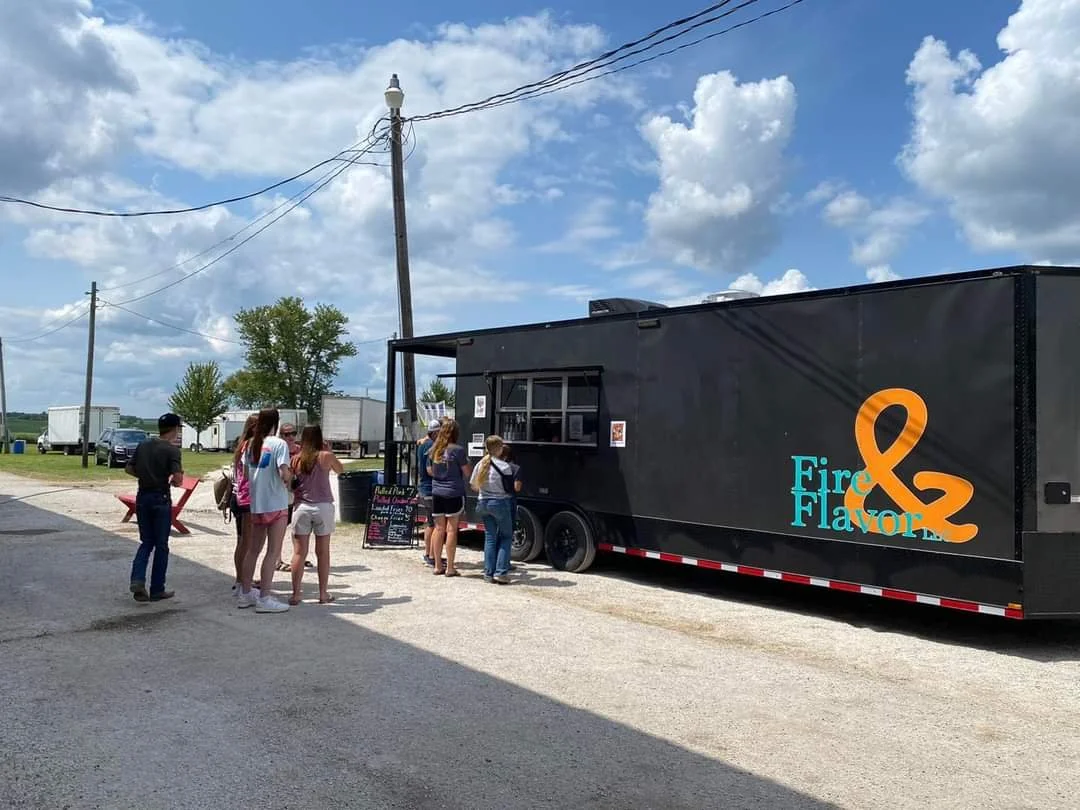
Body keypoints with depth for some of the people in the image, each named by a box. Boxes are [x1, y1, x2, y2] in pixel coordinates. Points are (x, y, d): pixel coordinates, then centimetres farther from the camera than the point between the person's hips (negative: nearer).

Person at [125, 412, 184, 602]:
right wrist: (174, 481, 0)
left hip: (142, 497, 5)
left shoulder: (143, 445, 6)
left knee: (146, 542, 16)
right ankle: (157, 590, 12)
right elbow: (178, 478, -21)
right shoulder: (172, 449, -13)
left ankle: (137, 580, -4)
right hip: (161, 498, -5)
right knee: (161, 545, 6)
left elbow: (128, 468, 12)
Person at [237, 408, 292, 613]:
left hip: (256, 503, 7)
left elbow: (245, 473, 11)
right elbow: (284, 474, -20)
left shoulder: (251, 444, 7)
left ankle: (245, 593, 25)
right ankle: (264, 598, -1)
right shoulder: (279, 444, -12)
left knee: (253, 549, 17)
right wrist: (290, 475, 1)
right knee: (273, 552, -1)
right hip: (276, 504, -7)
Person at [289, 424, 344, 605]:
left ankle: (295, 594, 5)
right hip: (323, 507, -1)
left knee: (299, 552, 4)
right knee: (323, 552, 7)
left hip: (302, 507, 1)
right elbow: (340, 470, 13)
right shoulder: (326, 456, -4)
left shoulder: (296, 459, 0)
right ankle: (323, 594, 13)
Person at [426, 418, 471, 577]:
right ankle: (450, 568, 4)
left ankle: (438, 565, 17)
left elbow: (429, 471, 14)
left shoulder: (433, 450, 5)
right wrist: (469, 463, 12)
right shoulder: (458, 450, -11)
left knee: (439, 528, 11)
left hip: (437, 493, 5)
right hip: (454, 494, -5)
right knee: (451, 529, 0)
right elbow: (467, 472, -7)